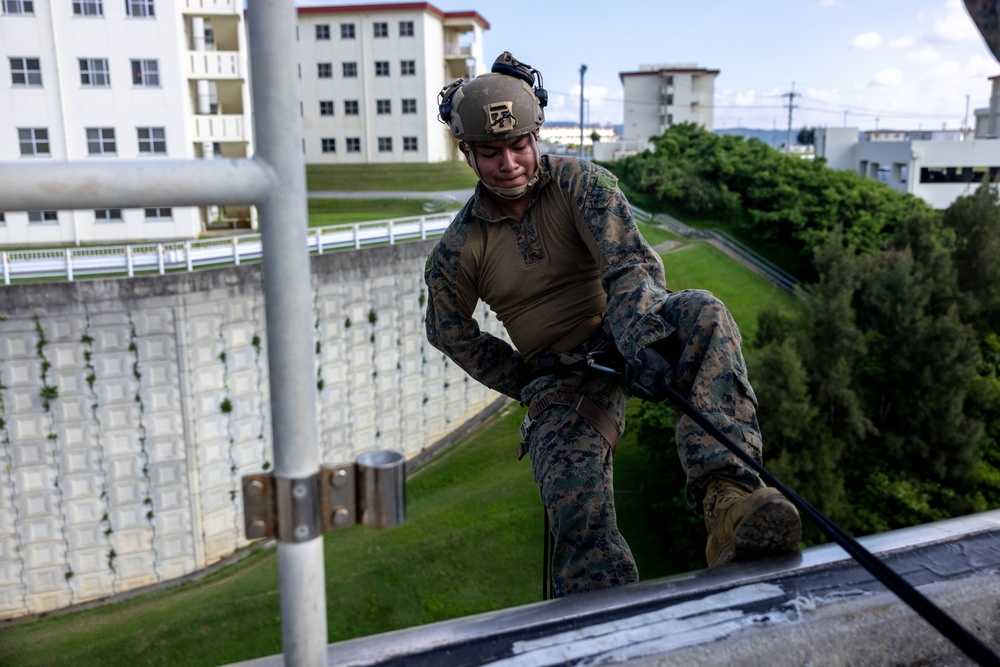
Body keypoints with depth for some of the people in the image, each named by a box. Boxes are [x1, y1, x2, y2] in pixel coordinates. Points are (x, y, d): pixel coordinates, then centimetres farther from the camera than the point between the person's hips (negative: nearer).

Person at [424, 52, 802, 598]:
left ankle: (726, 497, -48)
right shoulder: (456, 254, -4)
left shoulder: (580, 183, -6)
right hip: (562, 380, 0)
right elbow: (450, 334, 11)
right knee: (574, 497, -26)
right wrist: (529, 386, 8)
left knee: (702, 313, -33)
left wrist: (642, 341, -38)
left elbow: (633, 263, -18)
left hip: (631, 332, 0)